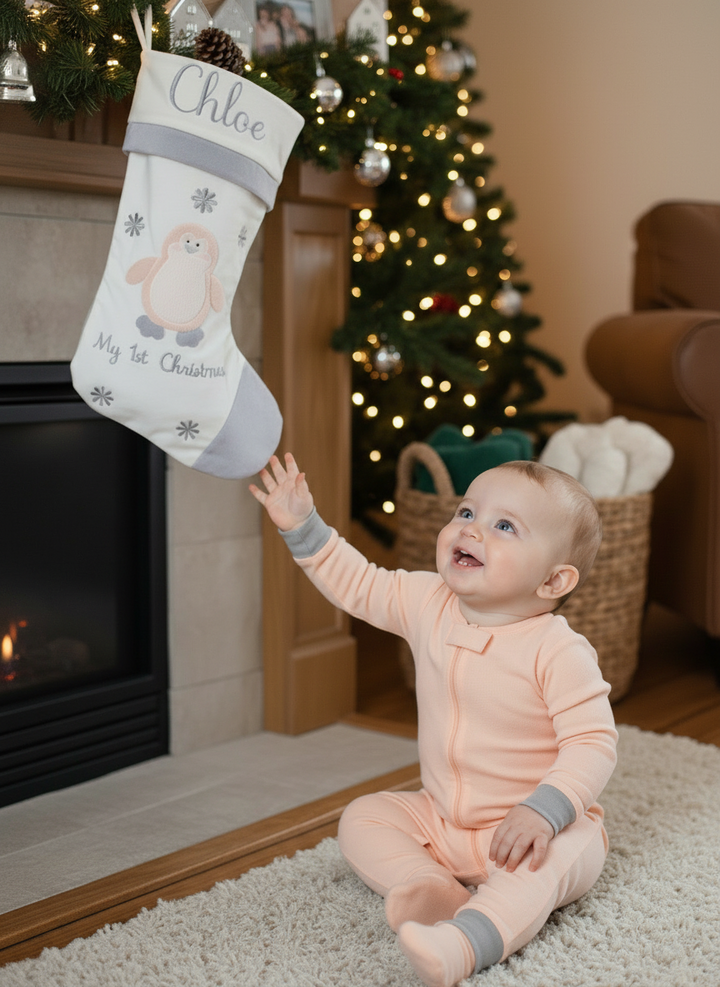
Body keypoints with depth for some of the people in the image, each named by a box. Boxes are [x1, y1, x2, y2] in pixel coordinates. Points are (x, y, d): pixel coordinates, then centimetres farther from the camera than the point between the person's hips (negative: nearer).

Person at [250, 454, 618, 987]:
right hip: (441, 820, 7)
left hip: (527, 828, -6)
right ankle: (435, 891, -28)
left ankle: (467, 940, -56)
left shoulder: (557, 651, -22)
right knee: (362, 818, -5)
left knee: (561, 853, -36)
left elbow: (592, 742, -24)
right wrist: (303, 526, 4)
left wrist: (543, 810, -37)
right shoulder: (428, 602, -4)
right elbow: (358, 584, 11)